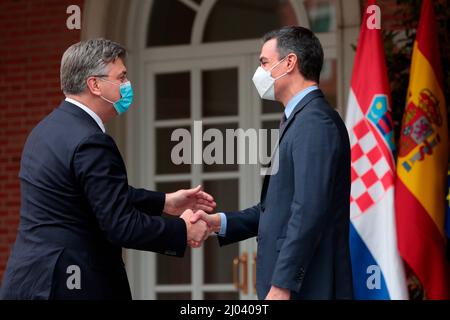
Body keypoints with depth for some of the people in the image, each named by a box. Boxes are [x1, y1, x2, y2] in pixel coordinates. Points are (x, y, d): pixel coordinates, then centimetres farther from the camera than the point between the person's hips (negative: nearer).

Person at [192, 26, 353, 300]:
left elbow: (309, 213, -22)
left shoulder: (316, 121, -14)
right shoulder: (301, 118, 18)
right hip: (291, 280, 9)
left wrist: (282, 286, -23)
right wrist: (220, 223, 8)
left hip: (306, 287, -9)